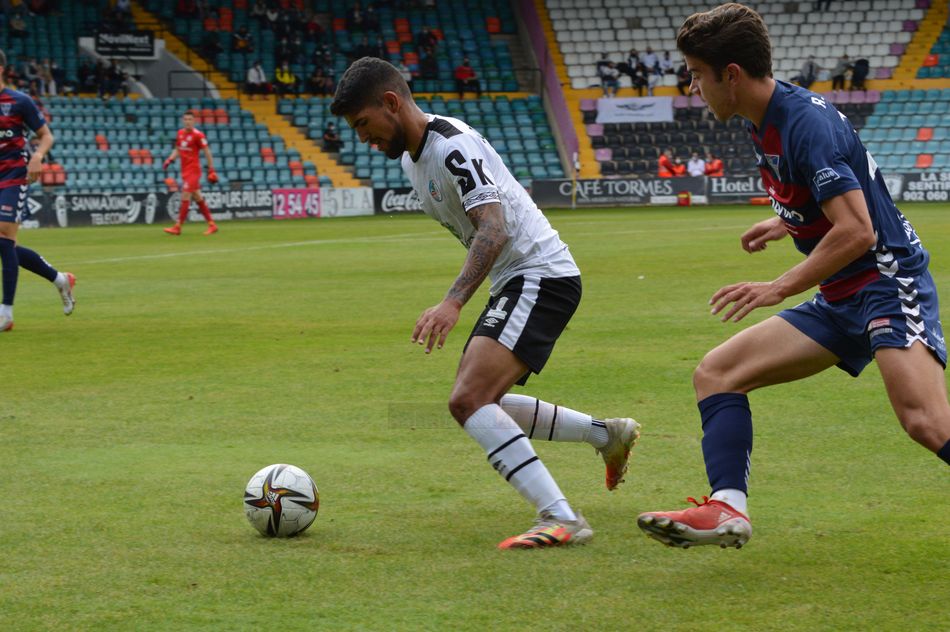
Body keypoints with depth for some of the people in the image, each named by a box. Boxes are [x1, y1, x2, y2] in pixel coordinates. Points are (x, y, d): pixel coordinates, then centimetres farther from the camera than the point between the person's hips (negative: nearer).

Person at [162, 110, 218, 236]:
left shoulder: (198, 135, -12)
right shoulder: (180, 133, 10)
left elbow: (207, 153, -10)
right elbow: (177, 150, 22)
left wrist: (211, 171, -12)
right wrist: (169, 160, 4)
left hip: (193, 170, -8)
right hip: (185, 170, 8)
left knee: (185, 197, -10)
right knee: (198, 198, 10)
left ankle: (178, 227, -8)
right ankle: (212, 224, 17)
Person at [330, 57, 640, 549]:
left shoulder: (451, 146, -18)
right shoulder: (411, 158, 14)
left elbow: (493, 229, -30)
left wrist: (453, 302, -41)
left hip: (540, 274, -11)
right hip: (513, 284, 11)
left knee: (469, 401, -24)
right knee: (481, 406, 17)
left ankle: (562, 520, -28)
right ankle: (608, 435, 31)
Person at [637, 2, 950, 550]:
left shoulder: (807, 123, -20)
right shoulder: (764, 121, 9)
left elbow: (856, 231, -27)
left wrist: (780, 289, -21)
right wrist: (787, 222, 22)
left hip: (888, 283, -10)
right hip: (839, 300, 10)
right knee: (716, 373, 2)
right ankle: (728, 509, -10)